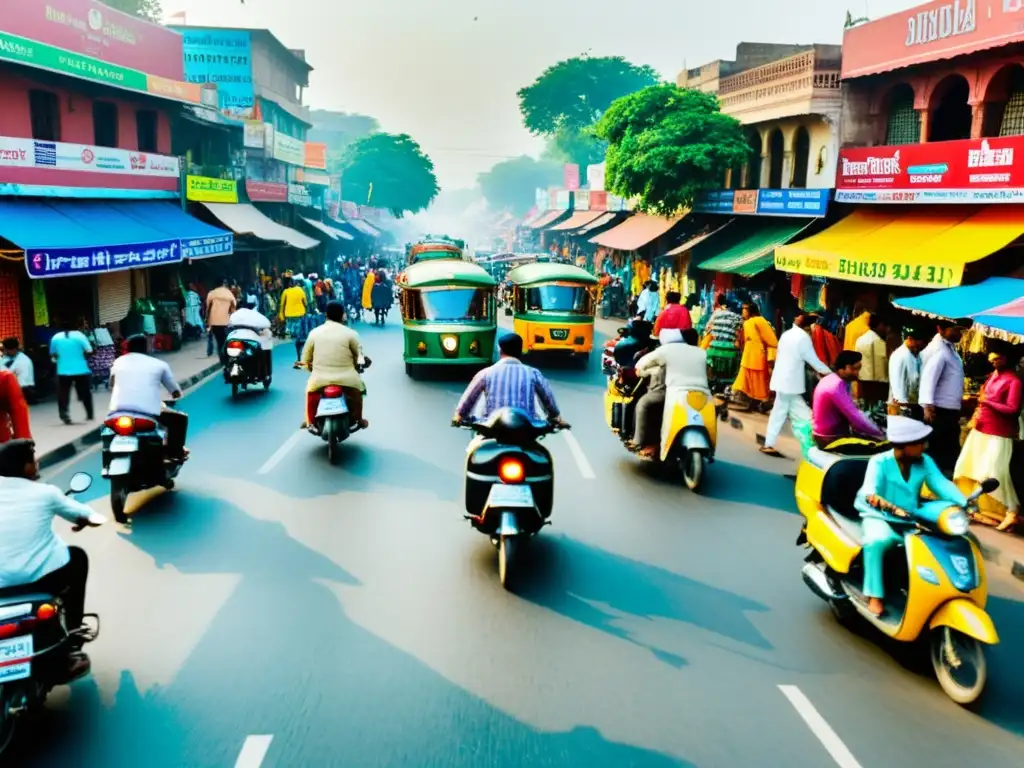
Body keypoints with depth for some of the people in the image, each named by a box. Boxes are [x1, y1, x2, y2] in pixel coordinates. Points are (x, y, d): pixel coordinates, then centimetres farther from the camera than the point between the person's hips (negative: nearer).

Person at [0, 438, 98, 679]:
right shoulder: (45, 493, -4)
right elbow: (84, 515, 12)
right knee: (77, 557, 26)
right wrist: (81, 519, 37)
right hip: (41, 577, -3)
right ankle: (71, 645, 28)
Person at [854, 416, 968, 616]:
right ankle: (874, 594, -25)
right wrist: (890, 507, -51)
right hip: (880, 517, -5)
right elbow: (869, 492, -29)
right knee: (877, 540, -38)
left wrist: (964, 503, -26)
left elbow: (942, 484, -8)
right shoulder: (879, 462, -15)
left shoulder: (925, 461, 1)